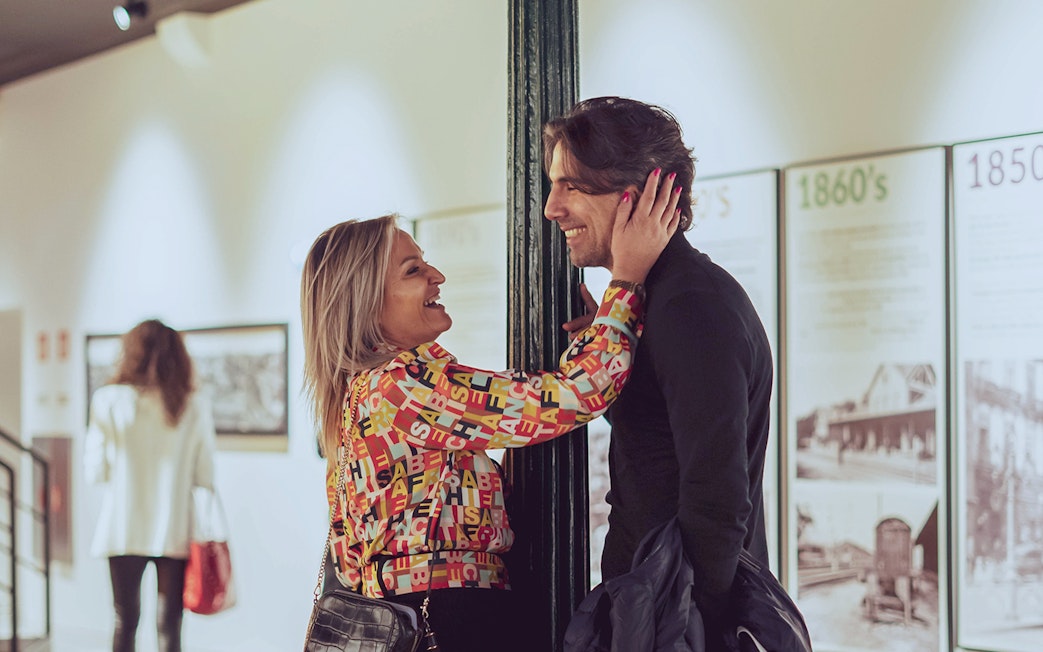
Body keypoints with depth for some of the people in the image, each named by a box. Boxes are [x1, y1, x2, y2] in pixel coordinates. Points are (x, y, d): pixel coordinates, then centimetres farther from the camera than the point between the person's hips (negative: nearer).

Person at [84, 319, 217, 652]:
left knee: (125, 621, 11)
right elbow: (204, 476, 0)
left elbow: (96, 471, -3)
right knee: (169, 625, 4)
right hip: (176, 532, 0)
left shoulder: (109, 400, -5)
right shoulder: (195, 406, -3)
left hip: (124, 530, 0)